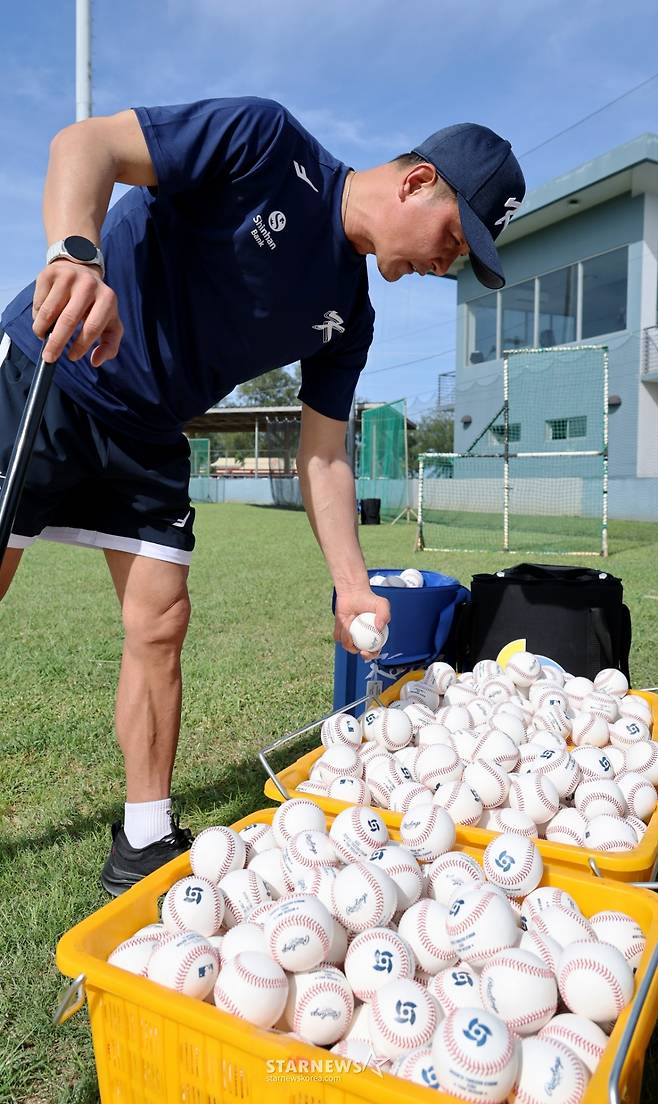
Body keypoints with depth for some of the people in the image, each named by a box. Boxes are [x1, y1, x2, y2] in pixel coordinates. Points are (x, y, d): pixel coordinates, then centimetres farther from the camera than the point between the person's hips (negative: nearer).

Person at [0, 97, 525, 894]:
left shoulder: (349, 317, 2)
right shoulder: (267, 142, -13)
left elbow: (323, 457, 3)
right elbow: (87, 143, -19)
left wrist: (351, 585, -6)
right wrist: (75, 253, -40)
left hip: (148, 439, 6)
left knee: (159, 627, -1)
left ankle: (145, 843, 12)